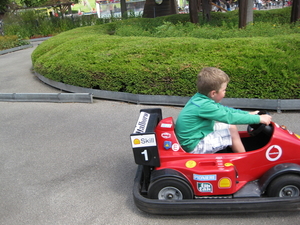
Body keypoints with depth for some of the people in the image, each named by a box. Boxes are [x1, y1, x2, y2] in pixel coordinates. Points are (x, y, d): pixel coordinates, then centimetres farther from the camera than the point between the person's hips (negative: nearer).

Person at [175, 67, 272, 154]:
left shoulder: (200, 98, 1)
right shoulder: (204, 106, -27)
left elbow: (224, 109, 12)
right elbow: (229, 117, -24)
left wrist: (248, 114, 12)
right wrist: (258, 119, -15)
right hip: (194, 146, -9)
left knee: (230, 126, 9)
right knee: (232, 131, -10)